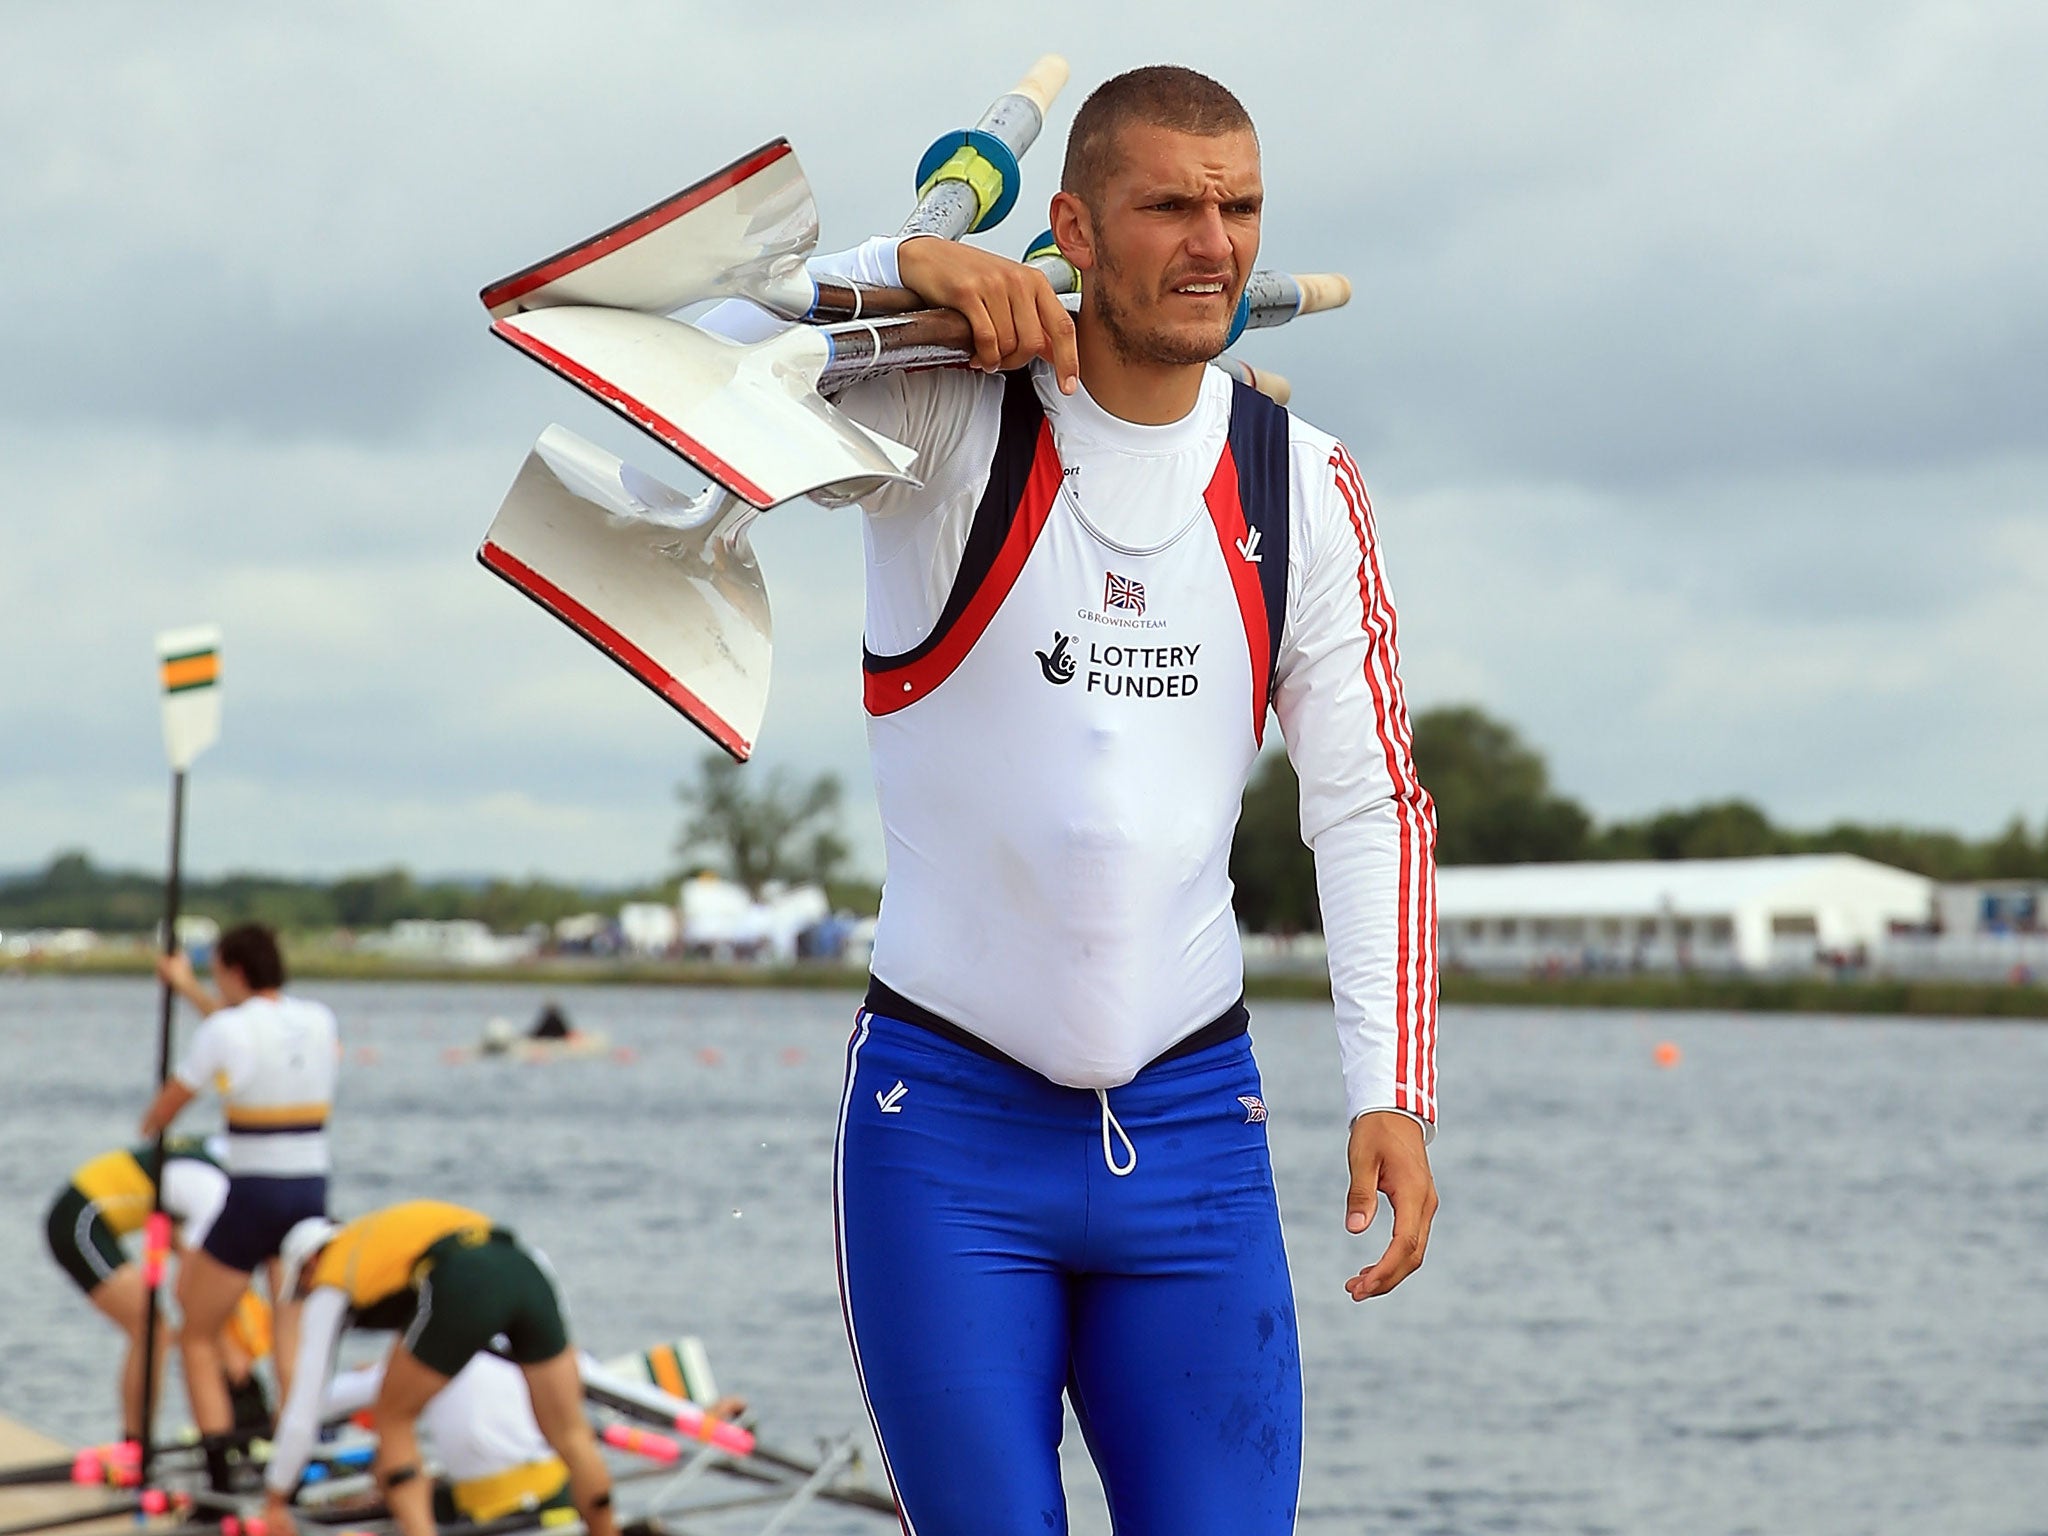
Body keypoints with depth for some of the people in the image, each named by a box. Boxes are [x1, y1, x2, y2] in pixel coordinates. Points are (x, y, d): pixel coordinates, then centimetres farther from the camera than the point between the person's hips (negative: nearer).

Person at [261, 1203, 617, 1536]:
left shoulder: (328, 1290, 23)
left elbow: (302, 1410, 22)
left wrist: (275, 1499, 31)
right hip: (527, 1273, 5)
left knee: (394, 1422, 17)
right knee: (571, 1435, 16)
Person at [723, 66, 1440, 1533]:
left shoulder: (1305, 487, 4)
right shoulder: (945, 419, -6)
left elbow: (1371, 801, 5)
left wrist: (1393, 1092, -5)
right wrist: (899, 267, -31)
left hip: (1191, 1124, 3)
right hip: (947, 1121, -3)